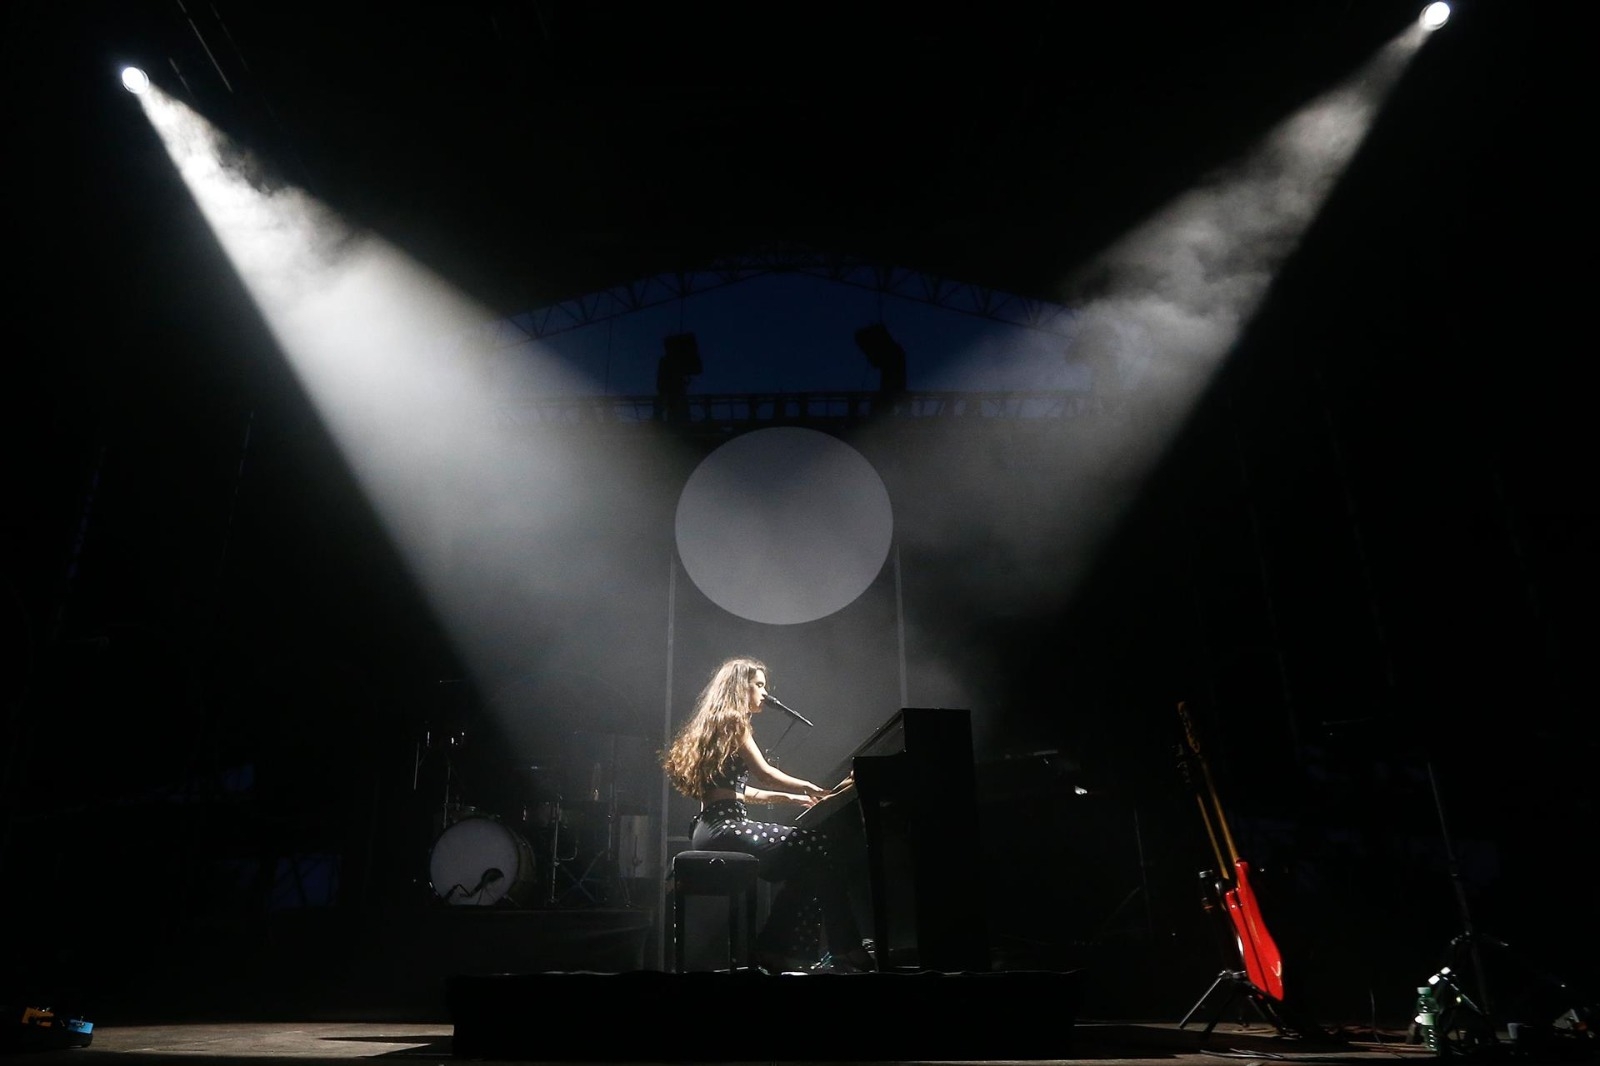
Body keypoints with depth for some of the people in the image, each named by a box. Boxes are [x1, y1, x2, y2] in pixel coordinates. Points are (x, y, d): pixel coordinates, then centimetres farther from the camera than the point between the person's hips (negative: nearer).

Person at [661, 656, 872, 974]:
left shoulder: (716, 724, 26)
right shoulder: (732, 721, -2)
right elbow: (764, 774, -13)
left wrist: (788, 797, 23)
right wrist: (812, 789, -4)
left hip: (712, 827, 10)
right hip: (724, 826, -10)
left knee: (806, 864, 5)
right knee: (819, 846, -15)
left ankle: (776, 951, 3)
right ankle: (846, 949, -13)